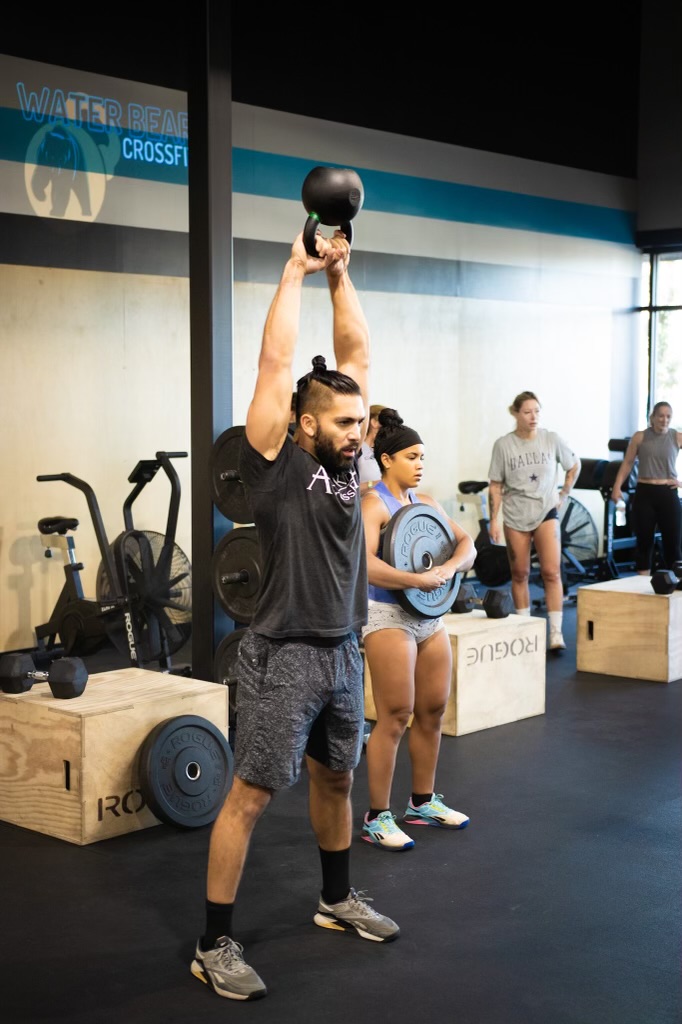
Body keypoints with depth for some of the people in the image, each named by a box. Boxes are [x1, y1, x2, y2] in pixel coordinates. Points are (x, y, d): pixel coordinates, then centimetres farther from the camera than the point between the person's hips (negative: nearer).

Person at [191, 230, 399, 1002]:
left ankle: (337, 900, 40)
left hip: (342, 654, 8)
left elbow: (356, 351, 7)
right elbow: (275, 363, -17)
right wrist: (296, 272, -10)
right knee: (250, 796, -4)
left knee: (335, 779, 21)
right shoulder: (276, 465, -11)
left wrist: (341, 273, 3)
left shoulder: (343, 461, 6)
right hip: (284, 657, -8)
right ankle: (214, 946, 4)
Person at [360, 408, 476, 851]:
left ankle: (423, 802, 28)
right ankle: (378, 818, 3)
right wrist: (419, 580, -24)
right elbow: (366, 564, -25)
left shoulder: (426, 502, 11)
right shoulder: (373, 504, -11)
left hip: (431, 616, 8)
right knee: (395, 716, -7)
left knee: (433, 712, 13)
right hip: (388, 615, -8)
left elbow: (467, 543, 8)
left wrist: (450, 567, -12)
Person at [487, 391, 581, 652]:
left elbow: (574, 466, 13)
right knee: (520, 574, 8)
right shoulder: (503, 445, -4)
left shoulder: (552, 439, -3)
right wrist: (494, 520, -5)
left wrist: (563, 495, 7)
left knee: (551, 572, -11)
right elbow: (495, 485, -1)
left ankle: (556, 634, -9)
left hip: (546, 513, 0)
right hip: (515, 516, 1)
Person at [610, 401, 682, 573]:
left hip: (668, 494, 0)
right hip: (644, 493, 0)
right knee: (644, 541, 5)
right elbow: (627, 464, 4)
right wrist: (617, 487, -5)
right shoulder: (640, 437, 1)